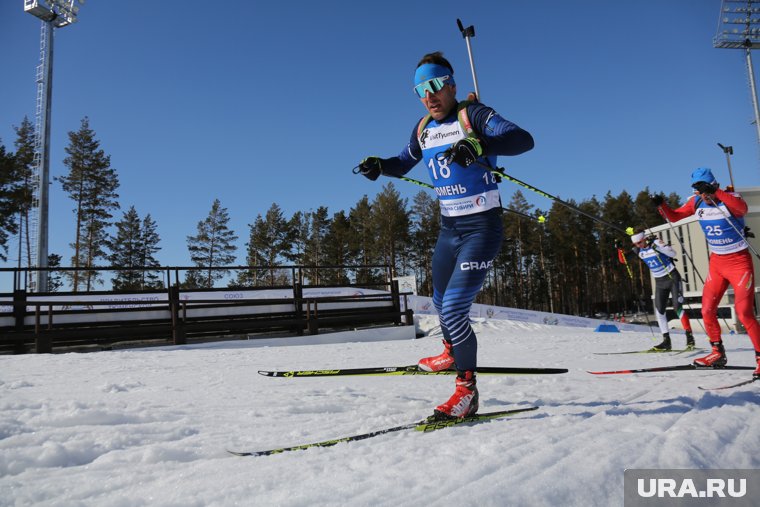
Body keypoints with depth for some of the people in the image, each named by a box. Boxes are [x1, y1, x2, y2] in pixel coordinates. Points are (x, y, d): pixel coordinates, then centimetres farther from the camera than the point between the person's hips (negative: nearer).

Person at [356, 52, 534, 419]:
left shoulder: (473, 115, -13)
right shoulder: (423, 129, 8)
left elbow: (523, 139, -27)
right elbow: (403, 163, 23)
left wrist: (479, 145, -45)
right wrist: (379, 165, 2)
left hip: (483, 227, -7)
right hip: (448, 228, 8)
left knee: (454, 308, -16)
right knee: (441, 303, 21)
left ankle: (467, 388, 3)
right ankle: (452, 351, 51)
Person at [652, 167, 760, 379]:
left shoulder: (730, 198, -18)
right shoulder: (696, 202, -1)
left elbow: (742, 208, -40)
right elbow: (674, 216, 8)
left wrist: (715, 192, -51)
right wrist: (661, 205, -12)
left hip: (739, 262, -6)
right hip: (717, 263, 6)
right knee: (707, 310, 4)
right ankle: (718, 353, 20)